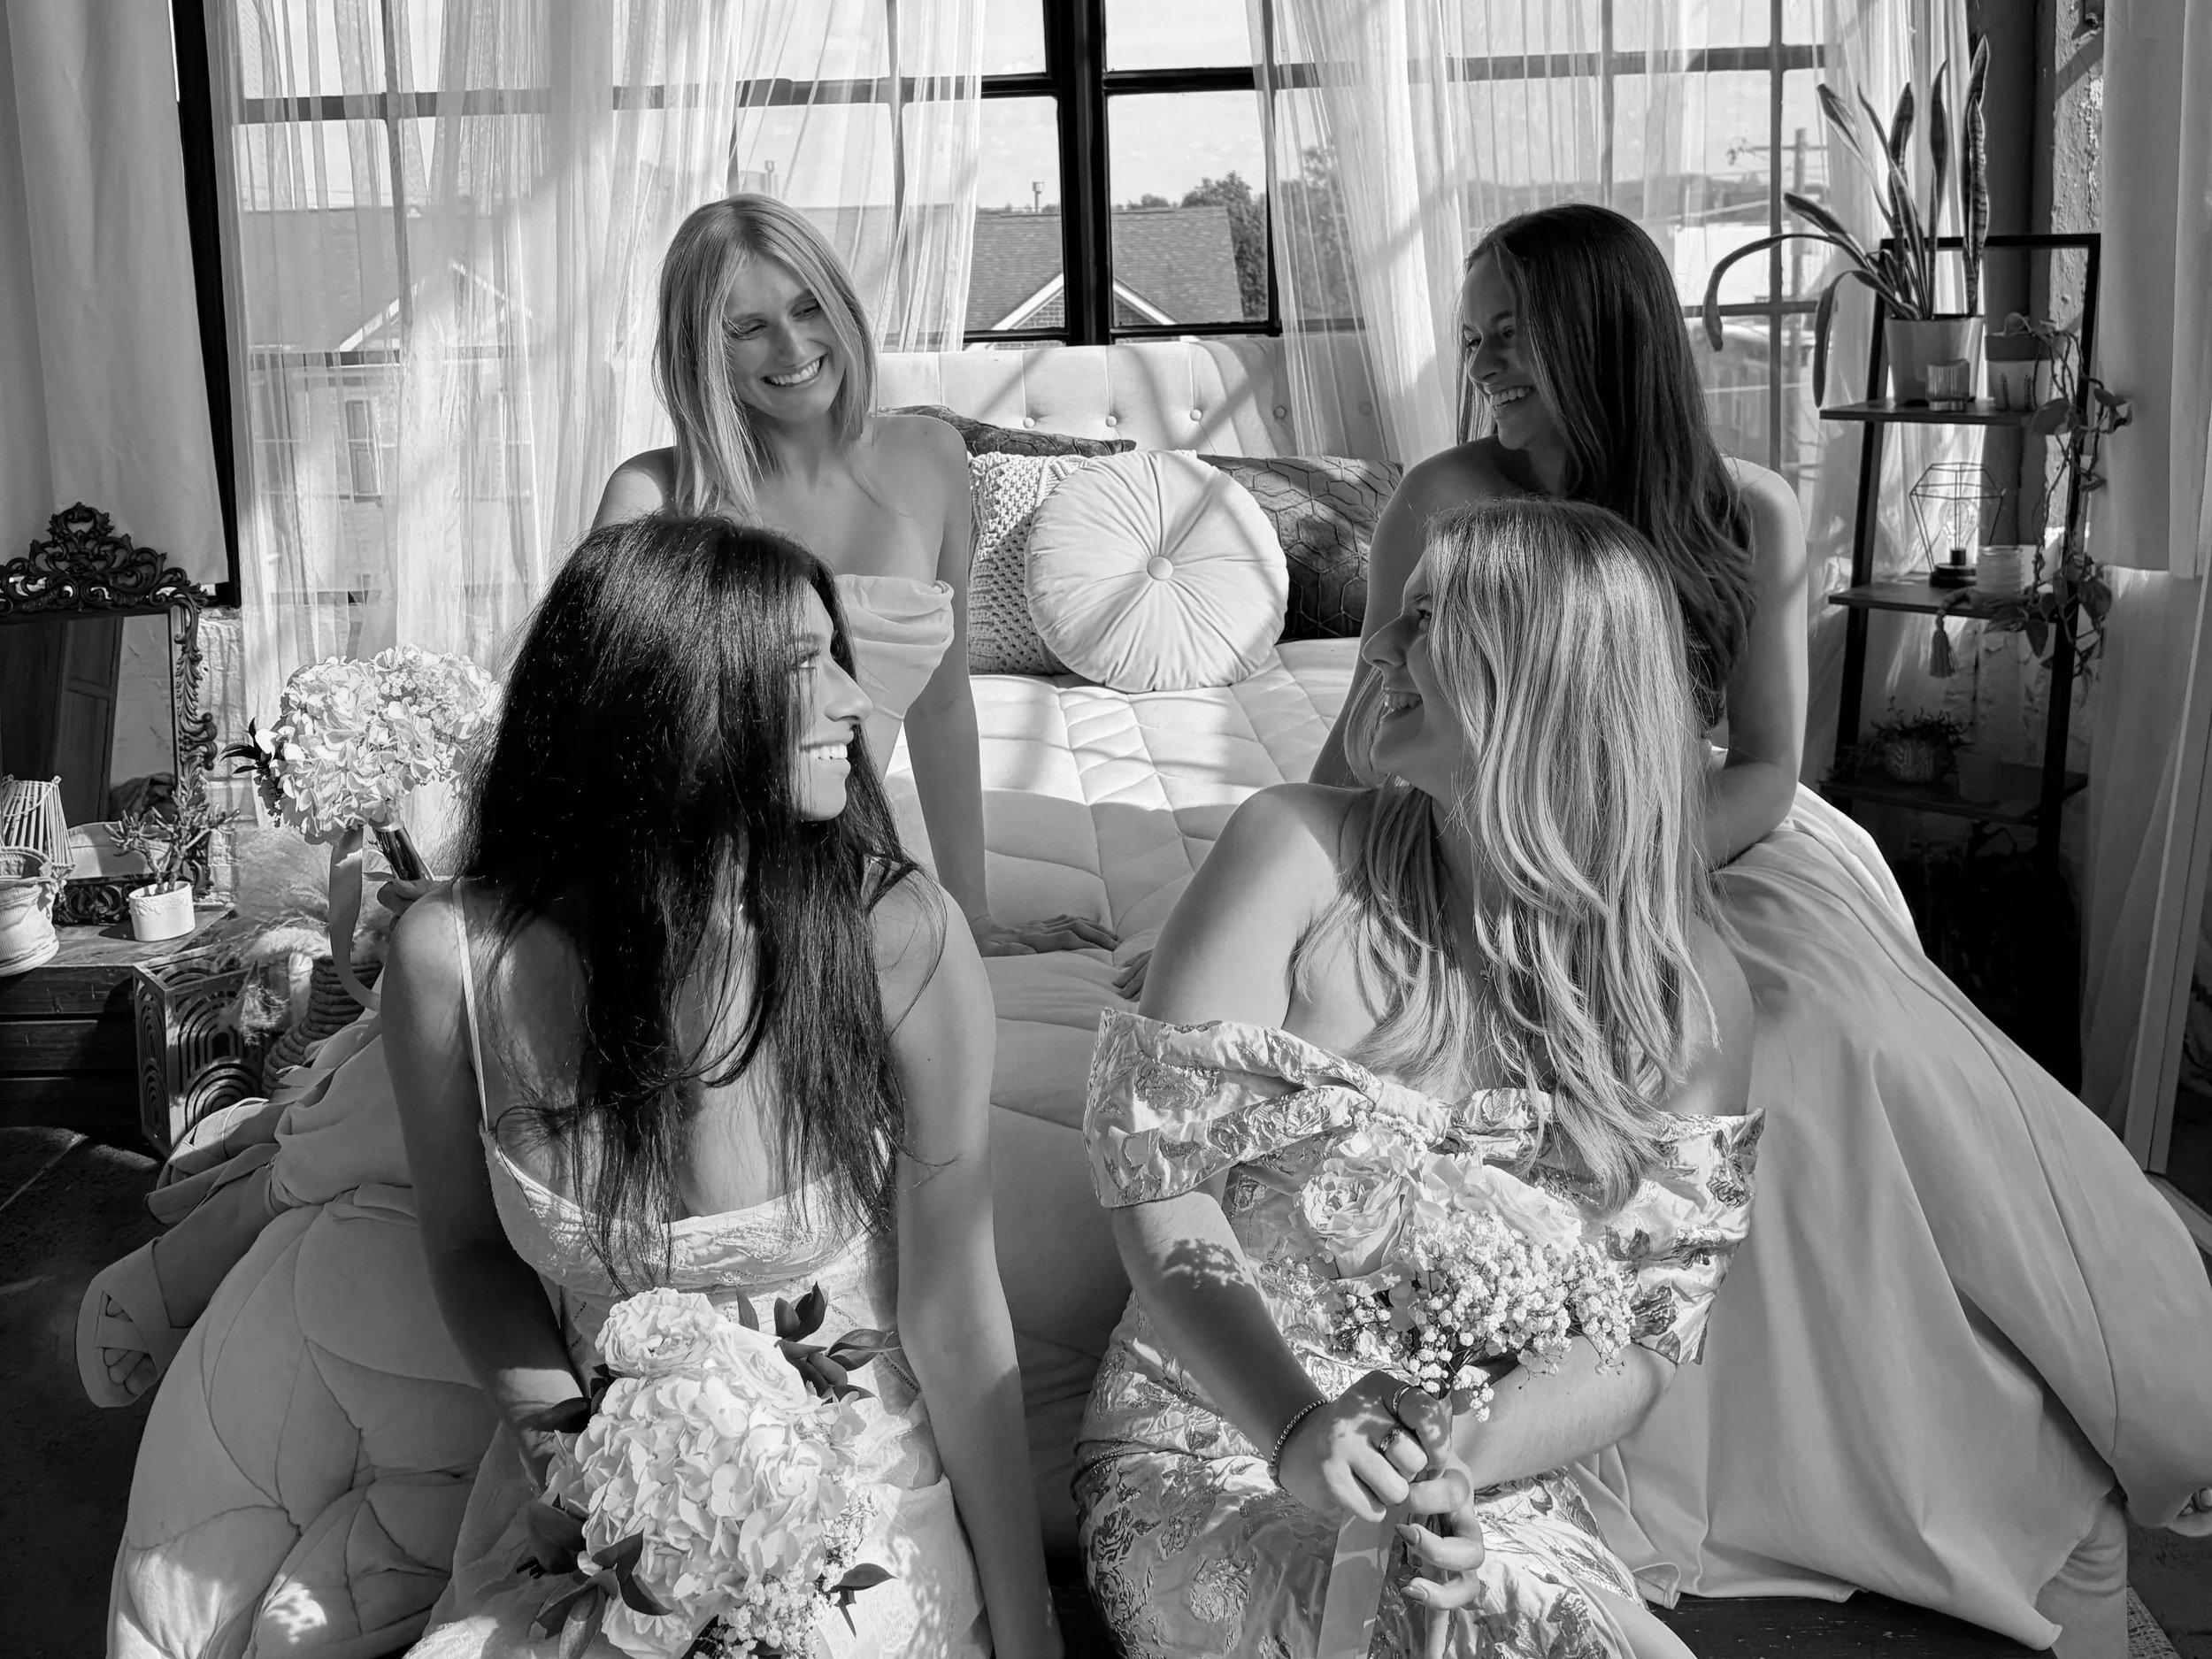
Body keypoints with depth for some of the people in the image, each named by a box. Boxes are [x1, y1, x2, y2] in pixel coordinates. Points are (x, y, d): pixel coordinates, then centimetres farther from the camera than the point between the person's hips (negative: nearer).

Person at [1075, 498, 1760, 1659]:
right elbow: (1153, 1166, -12)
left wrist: (1464, 1462, -22)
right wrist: (1300, 1431, -26)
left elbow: (1641, 1340, -3)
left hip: (1490, 1494, 2)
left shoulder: (1690, 997, -2)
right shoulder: (1298, 853, -7)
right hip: (1214, 1448, -2)